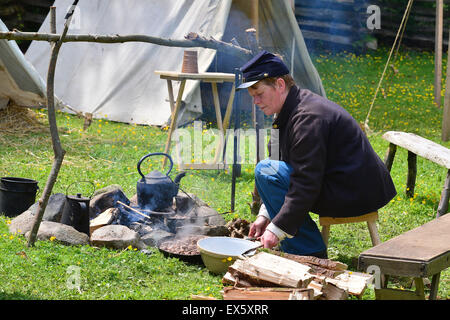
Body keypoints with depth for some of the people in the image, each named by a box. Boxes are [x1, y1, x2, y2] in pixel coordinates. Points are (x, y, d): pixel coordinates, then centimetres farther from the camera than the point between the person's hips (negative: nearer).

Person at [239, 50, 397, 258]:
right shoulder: (292, 109, 11)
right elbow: (301, 173, 17)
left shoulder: (308, 117, -21)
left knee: (265, 171, -14)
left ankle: (310, 254, -12)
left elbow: (306, 184, -26)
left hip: (356, 193, -11)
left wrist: (277, 228, -23)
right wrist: (266, 215, 10)